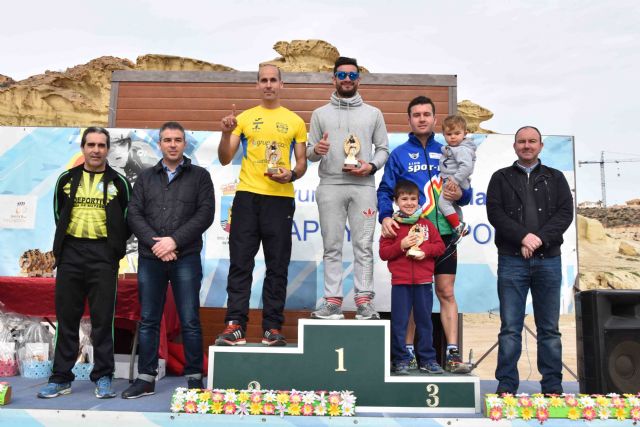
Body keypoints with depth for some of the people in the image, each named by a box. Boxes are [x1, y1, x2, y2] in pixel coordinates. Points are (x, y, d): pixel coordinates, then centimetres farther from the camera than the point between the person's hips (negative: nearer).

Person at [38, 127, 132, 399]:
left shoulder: (118, 182, 4)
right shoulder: (66, 180, 10)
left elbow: (127, 220, 7)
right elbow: (58, 215, 18)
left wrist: (114, 246, 1)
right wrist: (62, 245, 12)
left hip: (103, 255, -2)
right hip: (70, 253, 2)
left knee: (103, 318, -1)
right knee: (66, 317, 7)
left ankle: (103, 377, 9)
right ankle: (61, 378, 17)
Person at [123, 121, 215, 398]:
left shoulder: (199, 176, 7)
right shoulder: (146, 177, 15)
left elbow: (205, 214, -4)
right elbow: (134, 214, 5)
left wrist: (175, 240, -12)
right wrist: (155, 243, -10)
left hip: (186, 258, -3)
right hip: (150, 258, 3)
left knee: (190, 321, 1)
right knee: (148, 321, 8)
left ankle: (194, 378, 12)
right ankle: (146, 379, 18)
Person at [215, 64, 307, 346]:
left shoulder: (295, 121, 10)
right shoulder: (244, 118, 10)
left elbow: (302, 163, 11)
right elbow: (225, 159, 7)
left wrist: (292, 174, -10)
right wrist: (226, 133, -11)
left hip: (280, 199, 0)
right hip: (247, 196, 0)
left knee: (277, 267, 3)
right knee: (240, 264, -1)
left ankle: (273, 328, 10)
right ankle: (235, 326, 3)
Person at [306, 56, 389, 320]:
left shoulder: (373, 113, 14)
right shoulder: (320, 114, 14)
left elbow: (383, 148, 12)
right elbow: (309, 152, 11)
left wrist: (372, 166, -8)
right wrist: (316, 150, -12)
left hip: (363, 186, 0)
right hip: (330, 186, 1)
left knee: (363, 246, -2)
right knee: (332, 247, 2)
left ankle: (364, 301, 3)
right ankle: (333, 301, 6)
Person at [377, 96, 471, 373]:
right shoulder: (399, 154, 8)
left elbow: (466, 191, 15)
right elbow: (385, 191, 1)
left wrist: (461, 194, -8)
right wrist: (385, 216, -17)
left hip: (444, 233, 2)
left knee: (446, 293, 3)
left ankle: (452, 353, 8)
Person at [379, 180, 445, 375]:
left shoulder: (427, 224, 8)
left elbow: (440, 246, 7)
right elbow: (383, 252, -3)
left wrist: (426, 251, -10)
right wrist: (401, 245, -16)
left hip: (424, 281, 2)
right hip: (400, 281, -2)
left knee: (424, 321, 11)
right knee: (399, 322, 2)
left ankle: (427, 359, 22)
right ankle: (400, 360, 14)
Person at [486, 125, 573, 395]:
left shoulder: (555, 178, 15)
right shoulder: (501, 178, 11)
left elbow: (565, 213, 2)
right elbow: (495, 213, -2)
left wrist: (541, 238, -13)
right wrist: (523, 237, -15)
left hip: (548, 260, 2)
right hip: (512, 261, -1)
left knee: (549, 328, 6)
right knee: (510, 328, 0)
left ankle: (552, 387, 15)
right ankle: (506, 385, 6)